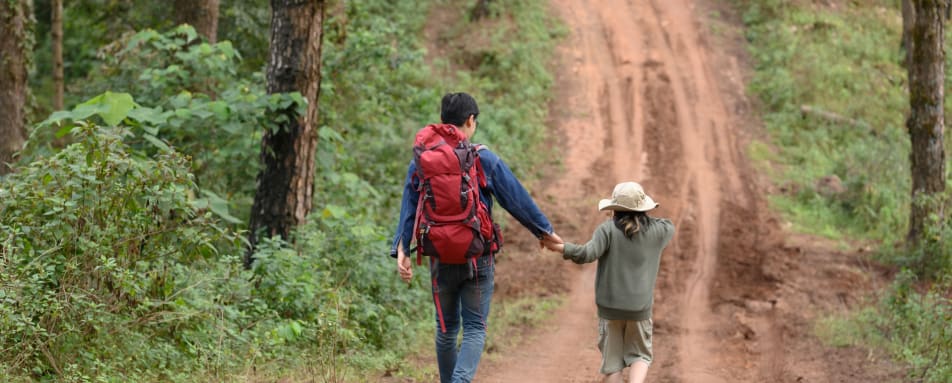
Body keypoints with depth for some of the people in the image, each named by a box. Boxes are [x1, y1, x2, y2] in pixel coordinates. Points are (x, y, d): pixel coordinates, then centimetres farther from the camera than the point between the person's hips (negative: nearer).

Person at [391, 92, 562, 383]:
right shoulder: (485, 160, -7)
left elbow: (409, 210, 0)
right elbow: (517, 200, -1)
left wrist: (401, 251, 0)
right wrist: (545, 231, 11)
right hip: (477, 258, -3)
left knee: (446, 329, 17)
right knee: (475, 329, 0)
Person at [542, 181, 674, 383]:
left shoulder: (609, 229, -11)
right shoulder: (656, 231, 0)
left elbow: (588, 253, -23)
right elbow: (670, 228, 23)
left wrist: (558, 247, -16)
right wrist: (644, 218, 22)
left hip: (610, 306, -2)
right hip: (640, 308, 2)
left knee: (612, 359, 8)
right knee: (640, 355, 14)